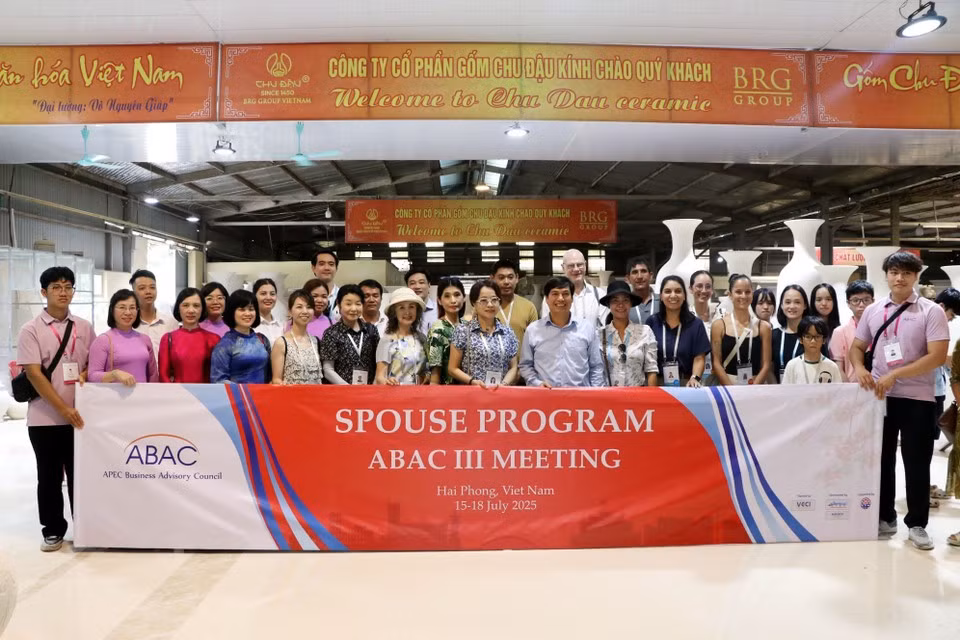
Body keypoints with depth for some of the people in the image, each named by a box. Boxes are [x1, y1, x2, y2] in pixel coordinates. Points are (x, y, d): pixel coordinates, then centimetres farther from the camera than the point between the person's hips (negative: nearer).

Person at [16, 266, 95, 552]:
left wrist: (86, 374, -10)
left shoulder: (84, 327, 6)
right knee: (49, 476, 9)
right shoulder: (31, 330, -4)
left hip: (80, 415, 2)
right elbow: (34, 374, -10)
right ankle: (53, 530, 22)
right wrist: (63, 409, -17)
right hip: (45, 417, -2)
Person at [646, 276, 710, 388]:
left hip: (686, 383, 0)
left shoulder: (695, 324, 6)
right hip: (657, 383, 0)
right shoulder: (652, 322, 6)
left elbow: (699, 358, 1)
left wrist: (695, 378, -16)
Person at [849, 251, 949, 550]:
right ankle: (885, 517, 25)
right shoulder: (872, 310, 6)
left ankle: (917, 524, 18)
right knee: (881, 459, 11)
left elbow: (937, 356, -14)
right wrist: (859, 368, -8)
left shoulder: (931, 311, -6)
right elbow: (857, 346, 14)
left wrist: (894, 375, -18)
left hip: (917, 398, -3)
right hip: (880, 396, 3)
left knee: (916, 463, 4)